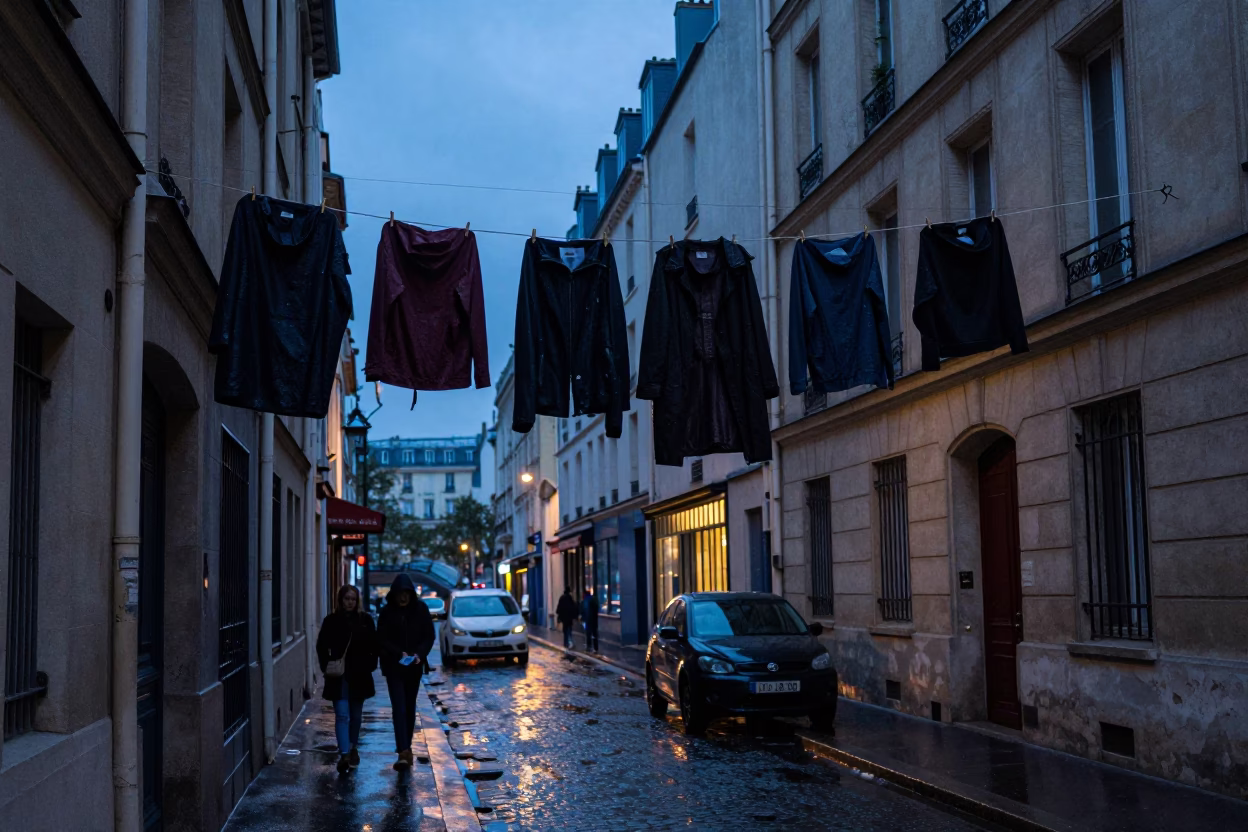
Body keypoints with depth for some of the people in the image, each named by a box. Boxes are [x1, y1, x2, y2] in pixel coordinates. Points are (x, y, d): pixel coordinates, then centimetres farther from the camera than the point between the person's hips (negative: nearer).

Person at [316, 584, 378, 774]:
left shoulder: (365, 620, 2)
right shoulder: (331, 621, -1)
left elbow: (374, 645, 7)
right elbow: (322, 646, 3)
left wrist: (370, 665, -2)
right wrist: (327, 666, -7)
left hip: (359, 675, 2)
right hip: (339, 676, -2)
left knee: (356, 714, 14)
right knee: (342, 714, -9)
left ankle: (353, 748, 31)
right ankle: (344, 754, -15)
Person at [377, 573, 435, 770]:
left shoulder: (420, 609, -2)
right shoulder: (387, 612, -6)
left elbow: (429, 636, 2)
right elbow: (382, 639, -6)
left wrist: (419, 654, -15)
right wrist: (399, 653, -20)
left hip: (414, 666, 2)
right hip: (394, 666, -2)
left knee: (410, 708, 11)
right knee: (399, 708, -11)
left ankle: (406, 747, 24)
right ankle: (403, 752, -18)